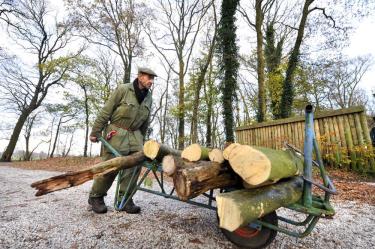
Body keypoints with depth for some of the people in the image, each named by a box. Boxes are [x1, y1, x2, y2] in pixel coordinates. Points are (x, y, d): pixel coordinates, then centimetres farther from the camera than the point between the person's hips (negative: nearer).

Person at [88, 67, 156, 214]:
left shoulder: (149, 98, 7)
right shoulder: (123, 89, -10)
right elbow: (106, 112, -9)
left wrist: (141, 140, 18)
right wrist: (95, 132, -8)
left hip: (134, 134, 5)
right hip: (116, 132, -5)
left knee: (135, 166, -3)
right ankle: (95, 197, 20)